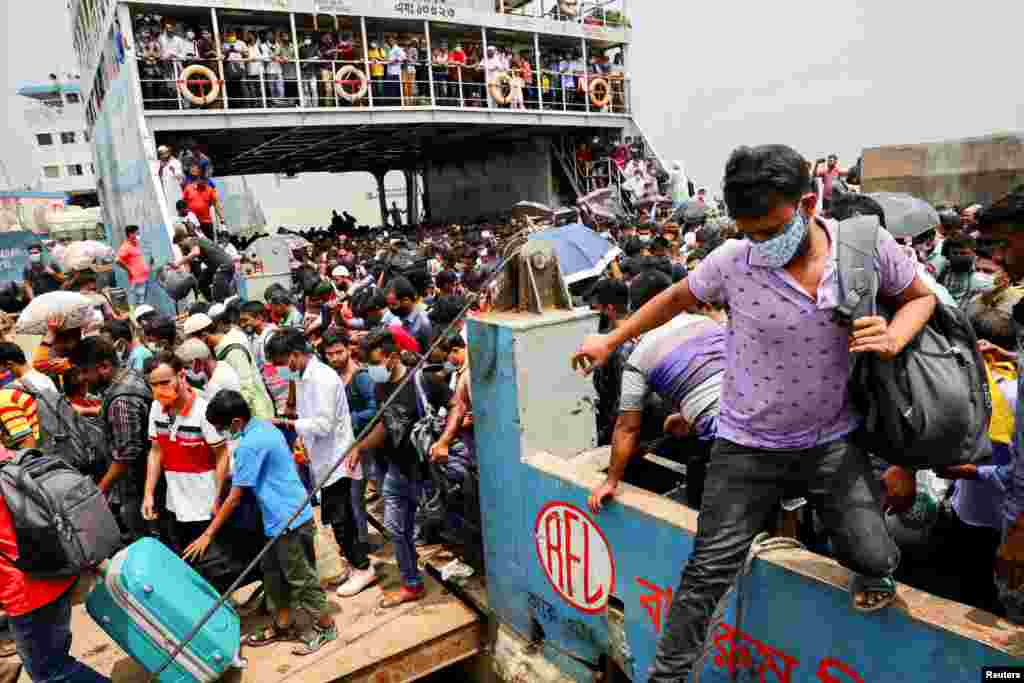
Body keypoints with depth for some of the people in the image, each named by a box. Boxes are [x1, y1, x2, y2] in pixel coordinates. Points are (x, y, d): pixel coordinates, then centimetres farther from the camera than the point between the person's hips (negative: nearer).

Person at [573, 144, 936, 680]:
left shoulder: (869, 248, -13)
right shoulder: (731, 262, -16)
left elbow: (921, 297, 7)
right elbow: (676, 299, 3)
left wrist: (895, 338, -16)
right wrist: (611, 340, 11)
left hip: (833, 439, 1)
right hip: (748, 445, -1)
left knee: (872, 558, -3)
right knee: (709, 571, 1)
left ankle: (874, 571, 38)